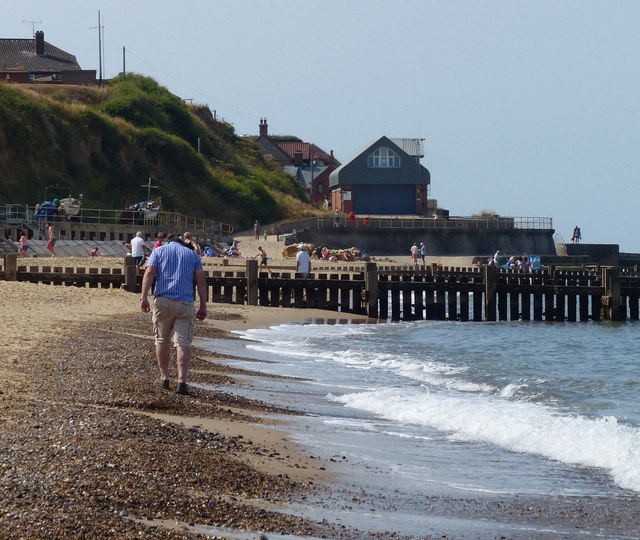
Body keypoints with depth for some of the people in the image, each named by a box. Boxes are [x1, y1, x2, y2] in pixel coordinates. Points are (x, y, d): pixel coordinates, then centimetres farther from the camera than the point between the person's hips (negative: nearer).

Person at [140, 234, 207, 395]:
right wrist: (203, 306, 7)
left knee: (162, 340, 15)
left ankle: (164, 377, 19)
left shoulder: (159, 251, 15)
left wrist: (144, 297, -5)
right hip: (185, 303, 0)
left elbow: (149, 273, 0)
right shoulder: (193, 255, 17)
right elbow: (201, 280, 8)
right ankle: (182, 381, -16)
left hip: (163, 301, 0)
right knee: (183, 343, -5)